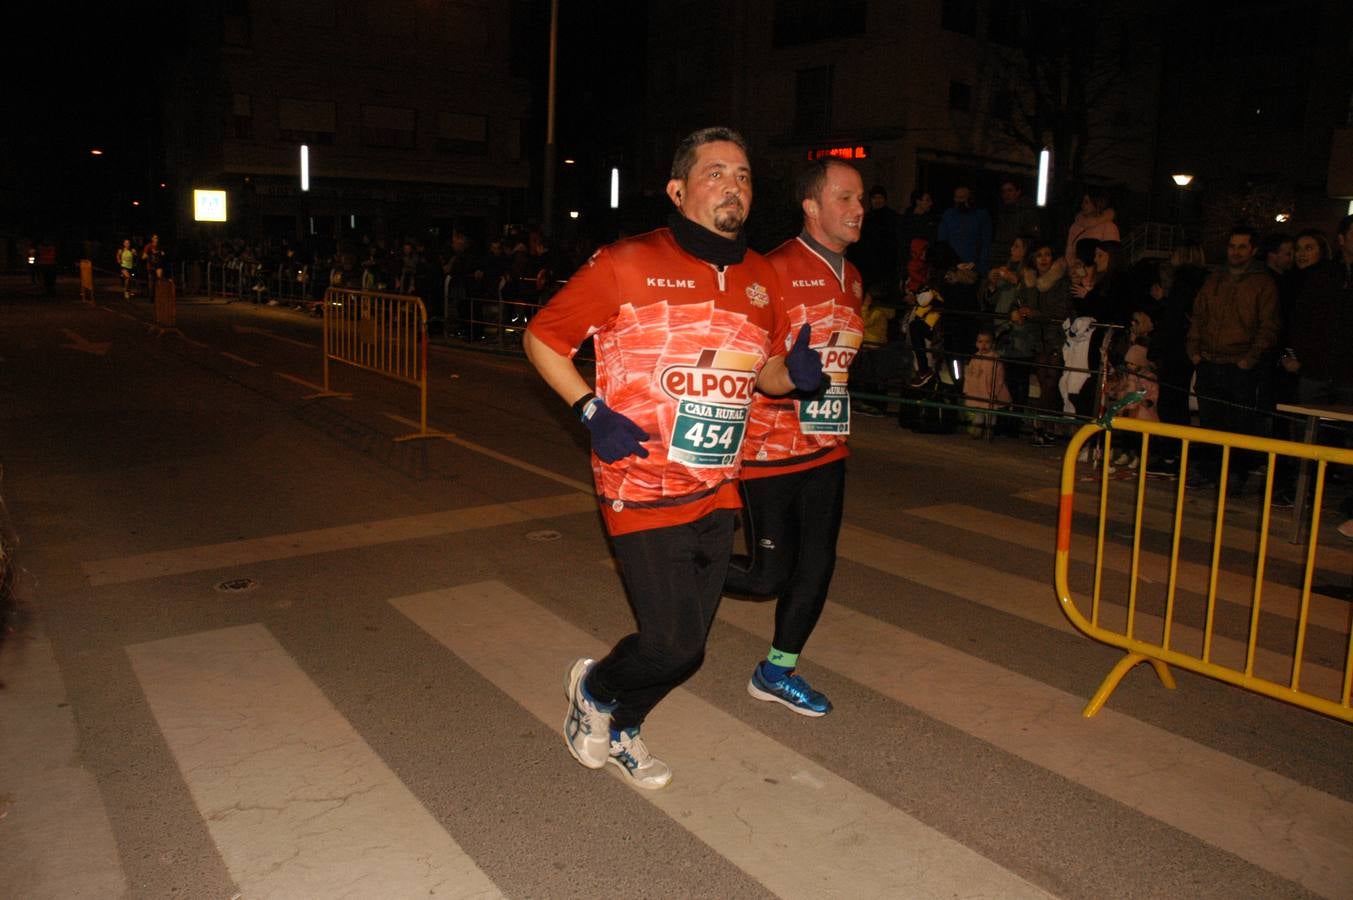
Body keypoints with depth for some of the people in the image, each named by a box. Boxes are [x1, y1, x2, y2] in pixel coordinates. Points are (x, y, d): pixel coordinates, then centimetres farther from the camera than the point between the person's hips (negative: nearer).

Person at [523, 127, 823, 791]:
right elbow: (541, 337, -3)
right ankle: (595, 687, 30)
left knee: (686, 645, 15)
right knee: (673, 646, -4)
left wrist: (792, 373, -4)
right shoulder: (628, 265, -10)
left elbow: (766, 370, 19)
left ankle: (618, 730, 43)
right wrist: (591, 411, -14)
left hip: (717, 492, 6)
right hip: (644, 486, -6)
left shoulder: (760, 279, 7)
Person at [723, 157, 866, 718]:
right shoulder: (775, 271, -14)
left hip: (826, 447, 8)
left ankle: (777, 671, 28)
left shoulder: (851, 279, 13)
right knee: (770, 572, -1)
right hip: (770, 447, -7)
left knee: (817, 565, 9)